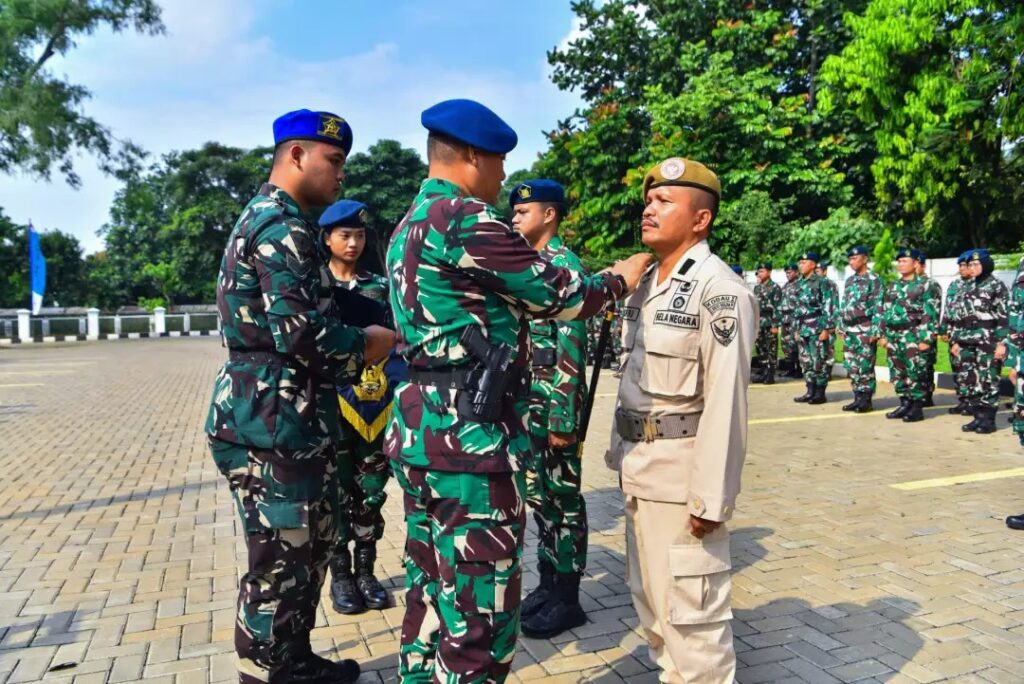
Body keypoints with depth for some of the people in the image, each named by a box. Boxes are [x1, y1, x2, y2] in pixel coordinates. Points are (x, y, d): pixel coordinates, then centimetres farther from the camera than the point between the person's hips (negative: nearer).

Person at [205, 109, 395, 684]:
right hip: (276, 424, -11)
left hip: (283, 419, 11)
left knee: (308, 548, 20)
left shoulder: (262, 218, 19)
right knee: (282, 562, 1)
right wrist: (366, 344, -9)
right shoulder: (282, 226, -16)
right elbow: (299, 333, -26)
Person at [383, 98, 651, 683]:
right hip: (471, 438, -10)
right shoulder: (466, 218, -13)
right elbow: (557, 296, -7)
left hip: (418, 433, 10)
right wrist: (618, 282, 11)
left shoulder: (411, 226, 17)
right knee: (479, 617, 1)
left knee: (431, 598, 20)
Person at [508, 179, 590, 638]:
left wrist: (563, 416, -21)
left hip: (554, 399, -9)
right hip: (528, 398, 9)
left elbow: (571, 347, -18)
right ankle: (547, 584, 29)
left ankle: (567, 598, 15)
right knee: (538, 494, 15)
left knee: (563, 497, 2)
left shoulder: (565, 264, -12)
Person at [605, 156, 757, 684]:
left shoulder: (719, 290, -14)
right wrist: (621, 452, 15)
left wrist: (709, 496, -20)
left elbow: (726, 401, -19)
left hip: (684, 468, -9)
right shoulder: (645, 284, 12)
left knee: (691, 606, 2)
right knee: (648, 596, 21)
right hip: (640, 465, 9)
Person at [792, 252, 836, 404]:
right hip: (803, 329, 8)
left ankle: (820, 393, 4)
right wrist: (796, 329, 16)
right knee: (806, 361, 9)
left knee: (819, 362, -3)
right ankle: (810, 391, 17)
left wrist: (826, 329, -17)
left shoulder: (823, 282, -8)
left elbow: (829, 307, -12)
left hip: (817, 329, -7)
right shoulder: (799, 284, 15)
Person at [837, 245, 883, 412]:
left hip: (865, 330, -7)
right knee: (852, 366, 9)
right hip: (849, 330, 7)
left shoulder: (874, 280, -6)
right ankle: (857, 398, 16)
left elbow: (878, 307, -12)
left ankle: (866, 400, 4)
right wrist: (840, 327, 13)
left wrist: (875, 331, -17)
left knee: (865, 366, -3)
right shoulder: (849, 281, 16)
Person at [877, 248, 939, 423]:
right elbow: (884, 312, 16)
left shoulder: (924, 286, -3)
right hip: (894, 336, 6)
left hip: (913, 336, -6)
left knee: (915, 373, -4)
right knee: (897, 373, 9)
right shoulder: (892, 286, 15)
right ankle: (905, 404, 19)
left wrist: (926, 339, -14)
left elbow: (930, 314, -8)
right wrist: (882, 334, 9)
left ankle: (917, 407, 3)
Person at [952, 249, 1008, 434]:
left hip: (988, 339, -6)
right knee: (972, 380, 7)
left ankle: (989, 420, 5)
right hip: (969, 340, 6)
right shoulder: (970, 287, 15)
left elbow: (1004, 317, -9)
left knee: (988, 380, -2)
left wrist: (1002, 342, -16)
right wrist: (956, 340, 14)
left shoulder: (996, 285, -3)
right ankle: (978, 417, 14)